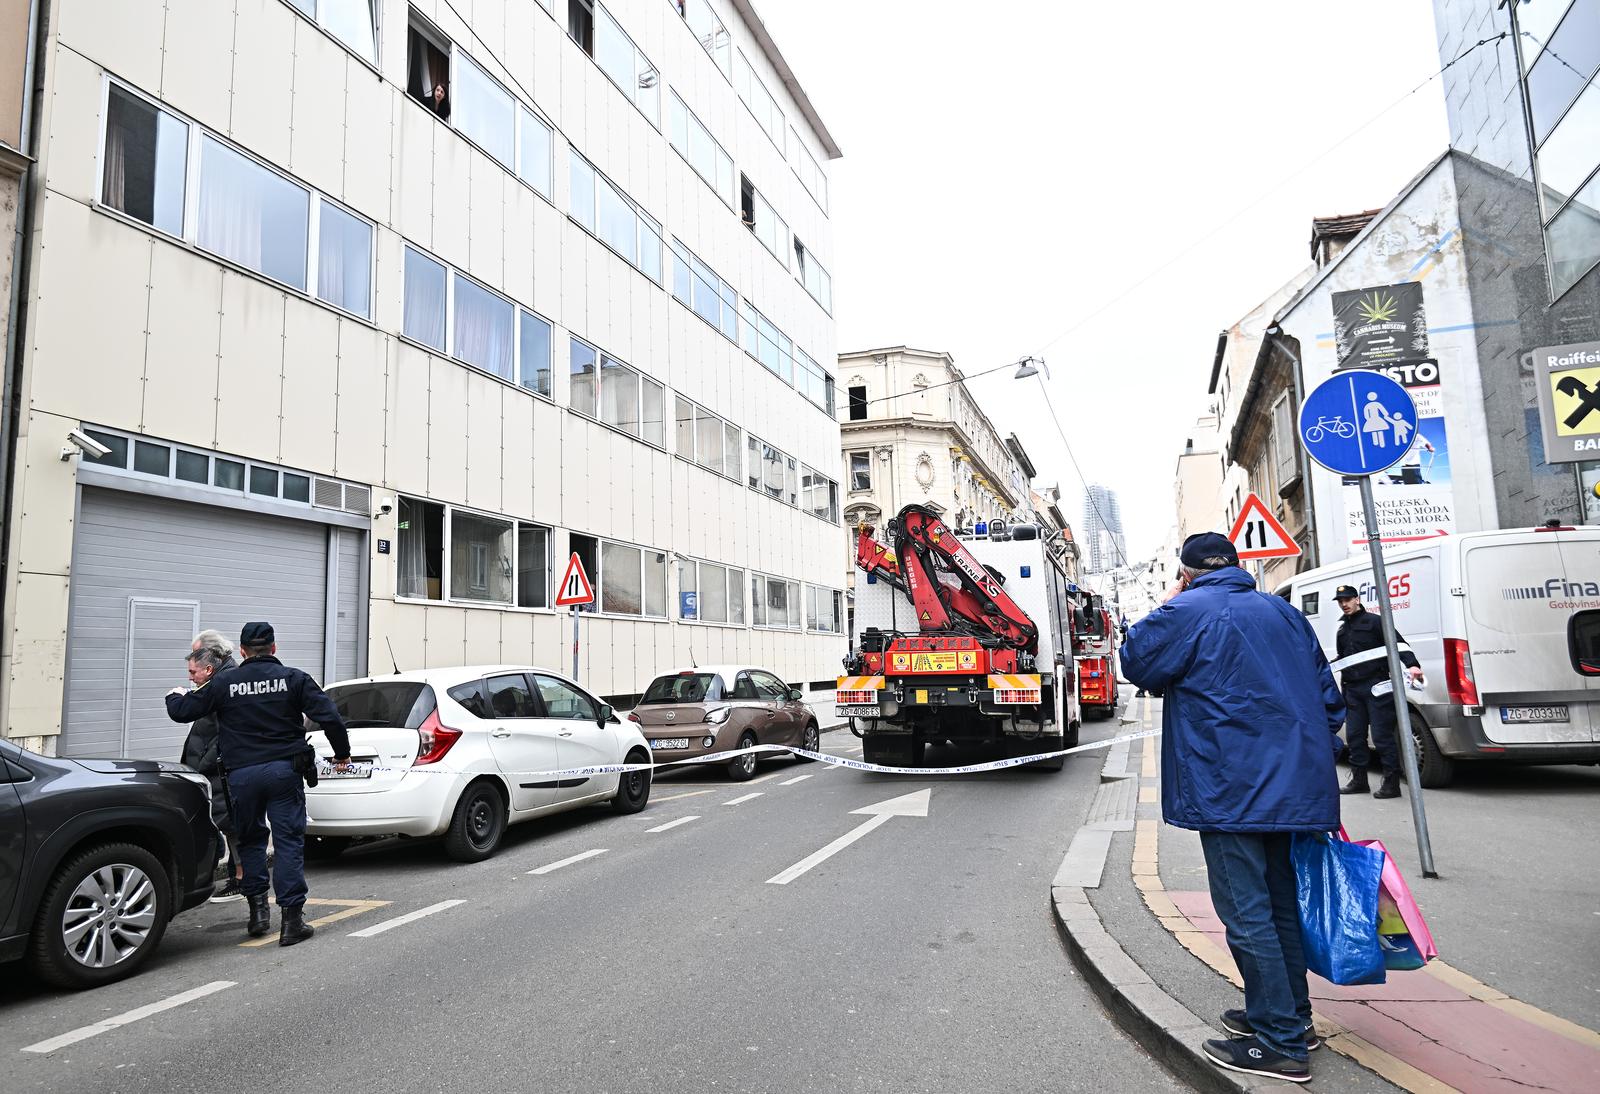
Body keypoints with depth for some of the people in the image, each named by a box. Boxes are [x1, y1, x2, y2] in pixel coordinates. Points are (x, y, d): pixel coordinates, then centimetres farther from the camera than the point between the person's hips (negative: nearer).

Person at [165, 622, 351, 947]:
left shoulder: (224, 683, 2)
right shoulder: (293, 678, -1)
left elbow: (181, 711, 9)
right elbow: (329, 718, -6)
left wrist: (175, 697, 32)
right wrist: (342, 754, 7)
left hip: (242, 774, 1)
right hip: (284, 770, -1)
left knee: (251, 841, 19)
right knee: (289, 843, 1)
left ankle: (258, 909, 18)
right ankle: (291, 919, -1)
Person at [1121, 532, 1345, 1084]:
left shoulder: (1187, 611, -9)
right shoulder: (1282, 612, 13)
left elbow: (1137, 663, 1)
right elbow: (1326, 694, 16)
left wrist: (1165, 605, 10)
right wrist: (1313, 761, 22)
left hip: (1232, 791, -8)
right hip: (1296, 786, 8)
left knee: (1246, 912, -1)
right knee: (1279, 902, 19)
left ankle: (1280, 1043, 4)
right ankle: (1291, 1016, 31)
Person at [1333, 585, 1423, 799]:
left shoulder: (1373, 621, -1)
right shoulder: (1342, 630, 20)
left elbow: (1398, 643, -10)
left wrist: (1412, 665, -26)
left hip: (1376, 686, -7)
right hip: (1353, 689, 7)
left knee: (1382, 735, -7)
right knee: (1354, 736, 8)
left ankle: (1391, 783, -2)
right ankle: (1359, 780, 17)